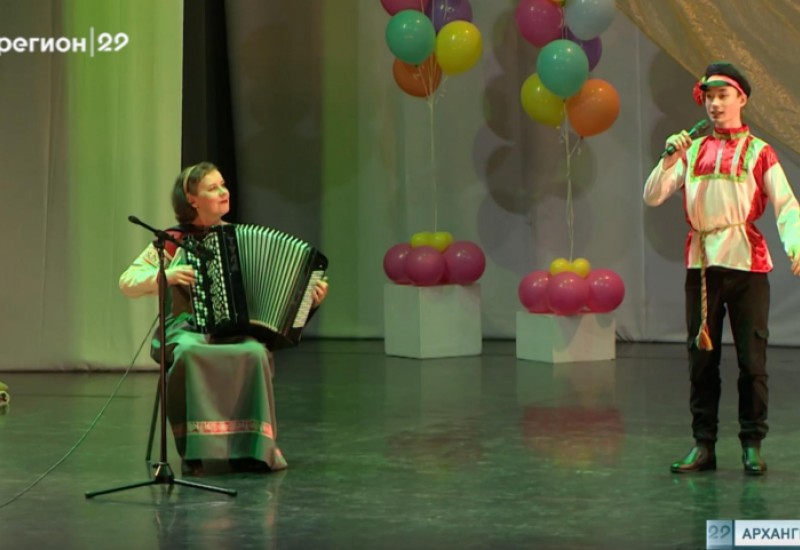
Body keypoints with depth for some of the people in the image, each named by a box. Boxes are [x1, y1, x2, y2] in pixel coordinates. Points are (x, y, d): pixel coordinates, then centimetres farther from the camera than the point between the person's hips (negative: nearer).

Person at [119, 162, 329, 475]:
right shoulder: (173, 241, 5)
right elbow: (127, 282, 2)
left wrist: (308, 293, 0)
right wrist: (166, 276, -14)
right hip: (186, 330, -2)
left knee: (255, 353, -33)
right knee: (190, 354, -38)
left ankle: (256, 448, -21)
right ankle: (193, 450, -29)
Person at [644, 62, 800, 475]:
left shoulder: (758, 152, 5)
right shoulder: (692, 151, 14)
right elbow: (652, 197, 7)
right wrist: (669, 160, -9)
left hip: (746, 263, -3)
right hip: (701, 264, 3)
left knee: (752, 360, -1)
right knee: (701, 358, 5)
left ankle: (752, 445, 8)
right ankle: (703, 445, 12)